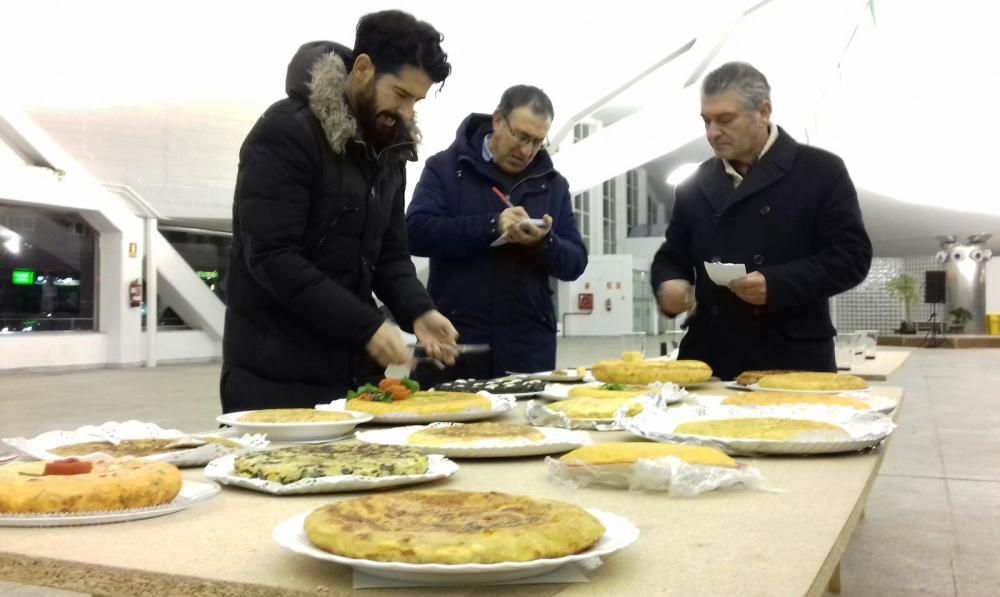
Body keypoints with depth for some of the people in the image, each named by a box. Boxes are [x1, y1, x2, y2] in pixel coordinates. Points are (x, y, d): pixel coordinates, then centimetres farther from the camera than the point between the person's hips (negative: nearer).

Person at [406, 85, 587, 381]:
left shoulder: (553, 184, 13)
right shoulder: (446, 167, 3)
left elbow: (576, 262, 10)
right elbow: (416, 232, -11)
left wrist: (544, 243, -12)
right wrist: (492, 227, -19)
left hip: (528, 343, 3)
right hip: (453, 337, -2)